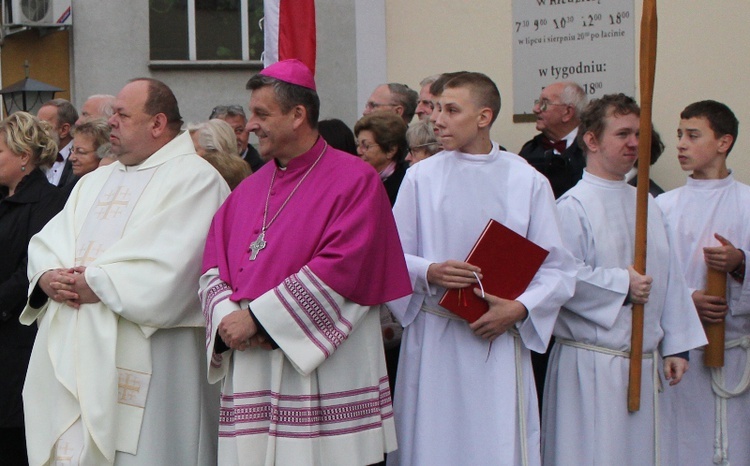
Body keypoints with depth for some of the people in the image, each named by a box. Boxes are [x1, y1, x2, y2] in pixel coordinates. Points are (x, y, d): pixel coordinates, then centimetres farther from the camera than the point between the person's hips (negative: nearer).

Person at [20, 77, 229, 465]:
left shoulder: (193, 177, -5)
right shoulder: (93, 182, 22)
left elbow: (169, 265, -17)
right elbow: (46, 243, 17)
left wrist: (96, 283, -13)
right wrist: (48, 277, -5)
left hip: (139, 359, -7)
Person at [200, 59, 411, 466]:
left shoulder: (354, 180, -3)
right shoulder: (247, 192, 16)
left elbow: (339, 269, -14)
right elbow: (213, 268, 11)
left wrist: (257, 318, -13)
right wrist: (228, 320, -10)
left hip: (323, 370, -5)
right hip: (250, 369, 5)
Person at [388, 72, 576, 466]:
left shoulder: (528, 182, 2)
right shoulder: (421, 177, 3)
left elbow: (557, 269, 1)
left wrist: (518, 309, -14)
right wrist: (429, 272, -15)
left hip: (500, 340, 0)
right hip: (433, 341, 0)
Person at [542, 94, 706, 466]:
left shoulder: (647, 206, 13)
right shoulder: (573, 207, -9)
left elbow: (669, 278, 14)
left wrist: (676, 346, 11)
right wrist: (623, 285, -14)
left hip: (643, 362, 7)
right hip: (591, 364, -7)